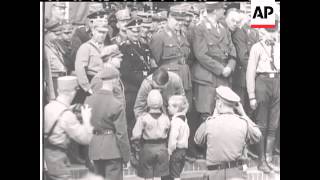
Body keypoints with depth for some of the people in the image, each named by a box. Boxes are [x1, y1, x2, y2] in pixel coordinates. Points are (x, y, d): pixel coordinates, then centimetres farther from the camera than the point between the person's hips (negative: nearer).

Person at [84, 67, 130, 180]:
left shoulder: (88, 101, 0)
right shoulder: (117, 105, -16)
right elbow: (121, 133, -14)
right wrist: (126, 155, -3)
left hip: (94, 149, 6)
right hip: (112, 149, -6)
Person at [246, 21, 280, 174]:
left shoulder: (278, 47, 9)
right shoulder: (257, 48, -4)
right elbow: (250, 72, -6)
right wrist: (252, 96, -9)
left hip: (277, 82, 4)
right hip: (262, 82, -4)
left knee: (273, 125, 9)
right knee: (261, 125, 4)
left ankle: (269, 160, 20)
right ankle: (262, 161, 13)